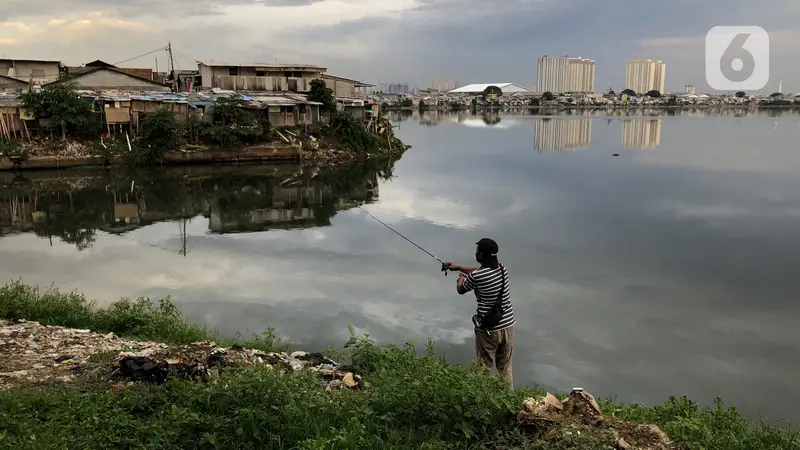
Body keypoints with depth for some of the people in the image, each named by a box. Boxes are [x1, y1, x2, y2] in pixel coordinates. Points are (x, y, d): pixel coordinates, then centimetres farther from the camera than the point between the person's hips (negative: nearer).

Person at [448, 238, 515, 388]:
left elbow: (460, 290, 4)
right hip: (508, 326, 6)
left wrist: (461, 278, 26)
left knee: (485, 369, 9)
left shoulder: (476, 276, -18)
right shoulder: (502, 269, 1)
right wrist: (458, 267, 32)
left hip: (488, 329, -5)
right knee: (505, 368, 18)